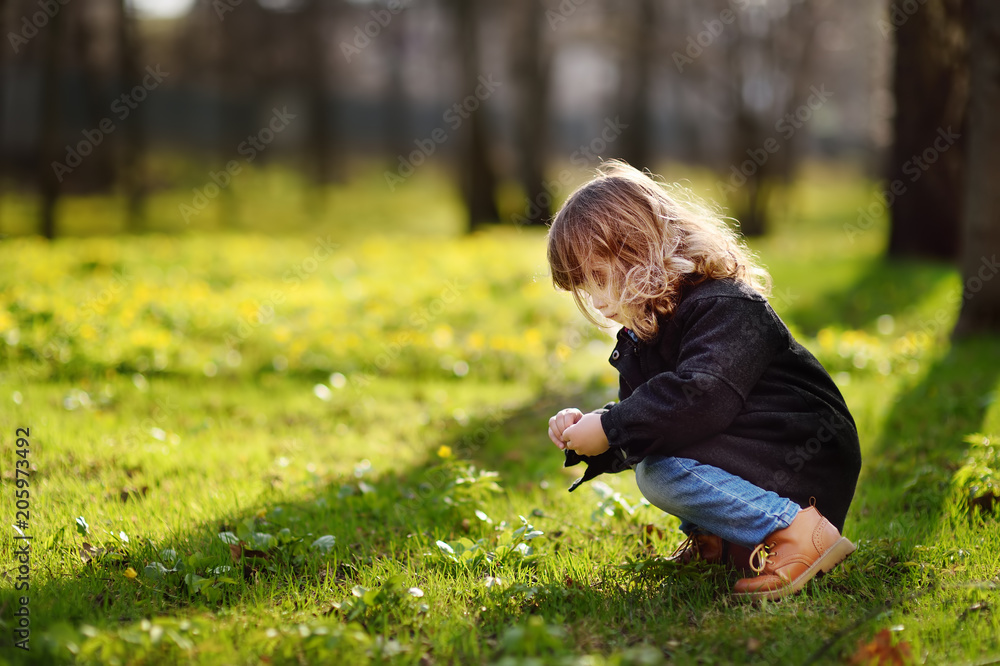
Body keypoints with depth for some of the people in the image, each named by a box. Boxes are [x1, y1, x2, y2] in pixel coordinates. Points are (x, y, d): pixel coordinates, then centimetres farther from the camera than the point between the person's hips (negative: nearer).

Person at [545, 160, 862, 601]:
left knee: (660, 472, -25)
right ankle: (718, 541, 8)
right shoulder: (643, 334, 12)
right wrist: (586, 433, -6)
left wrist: (611, 428, -27)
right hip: (745, 457, 10)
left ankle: (798, 532, -23)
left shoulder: (725, 307, -18)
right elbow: (633, 413, 15)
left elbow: (704, 397, -34)